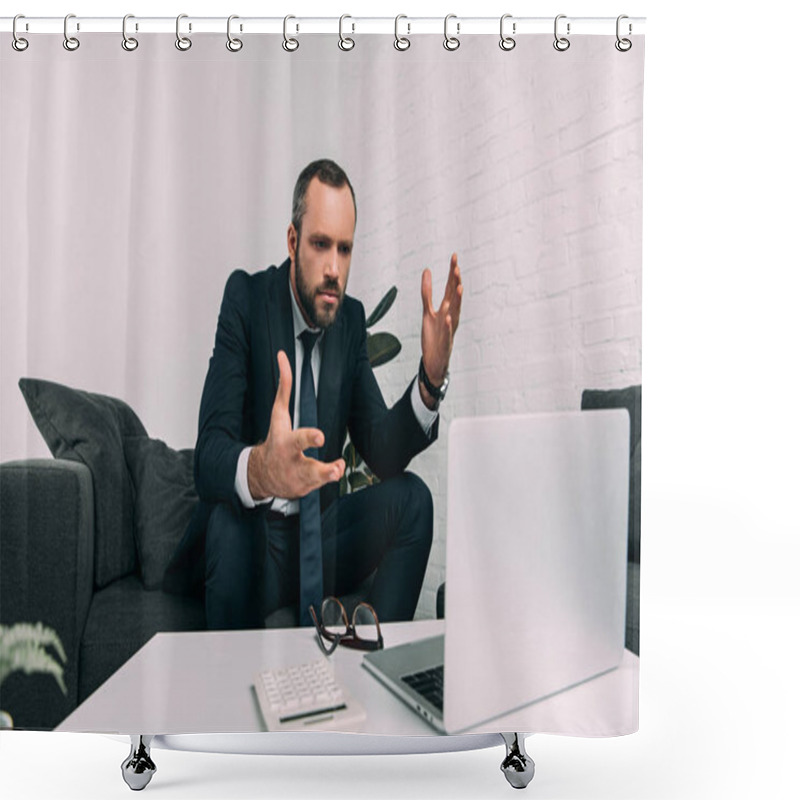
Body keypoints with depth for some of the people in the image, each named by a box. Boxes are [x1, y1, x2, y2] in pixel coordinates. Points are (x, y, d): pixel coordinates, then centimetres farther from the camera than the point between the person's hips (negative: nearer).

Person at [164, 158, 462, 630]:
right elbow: (209, 454, -23)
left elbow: (381, 450, -3)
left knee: (411, 496, -16)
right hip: (252, 539, -4)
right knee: (228, 519, -34)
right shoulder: (246, 298, -12)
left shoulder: (351, 318, 1)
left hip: (323, 536, 5)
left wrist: (431, 379, -22)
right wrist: (258, 470, -47)